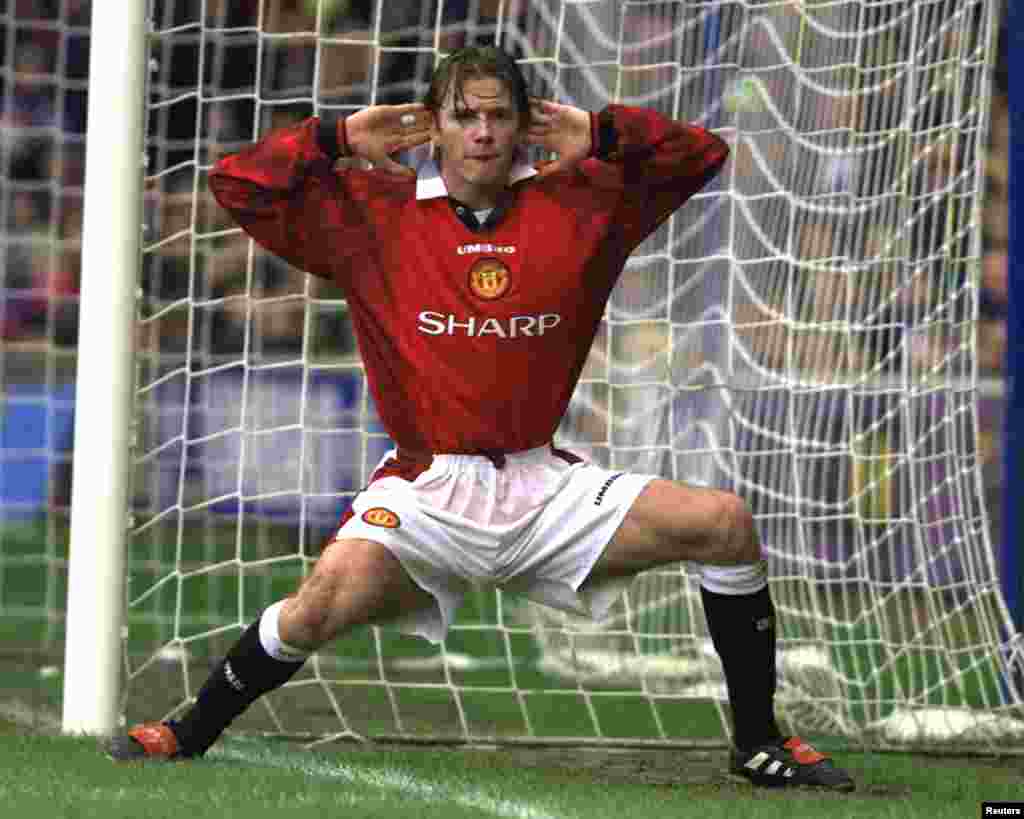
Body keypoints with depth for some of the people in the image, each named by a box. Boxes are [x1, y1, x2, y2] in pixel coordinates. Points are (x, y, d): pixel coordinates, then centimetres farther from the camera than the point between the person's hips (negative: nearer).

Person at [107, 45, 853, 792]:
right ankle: (185, 739, -8)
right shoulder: (372, 213, 2)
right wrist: (340, 137, -5)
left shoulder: (577, 205, 6)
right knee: (333, 593, -31)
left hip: (547, 489, 3)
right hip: (427, 494, -3)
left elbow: (700, 156, 10)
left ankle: (758, 745, 5)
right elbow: (238, 184, 1)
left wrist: (599, 135, -2)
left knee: (726, 524, -10)